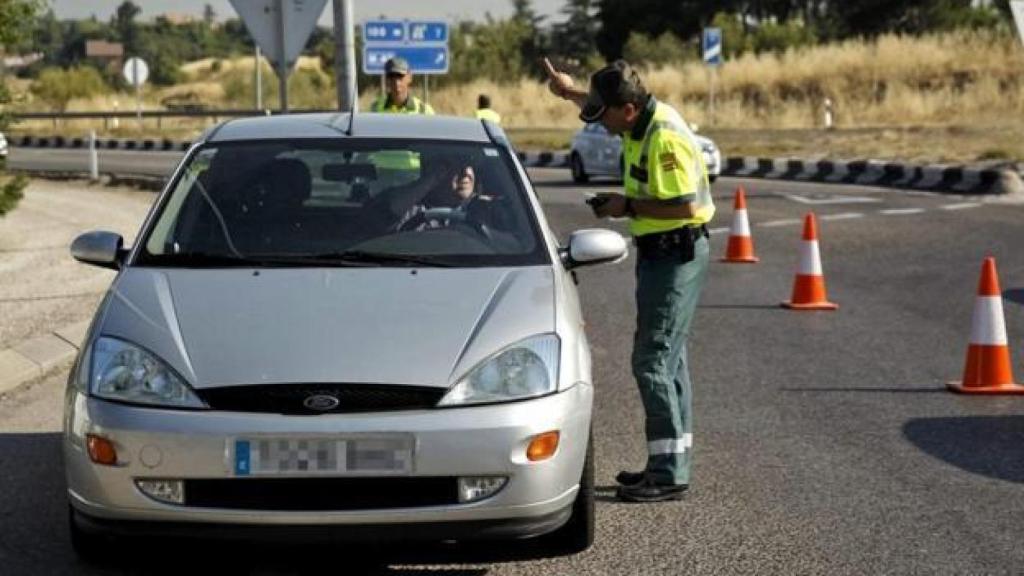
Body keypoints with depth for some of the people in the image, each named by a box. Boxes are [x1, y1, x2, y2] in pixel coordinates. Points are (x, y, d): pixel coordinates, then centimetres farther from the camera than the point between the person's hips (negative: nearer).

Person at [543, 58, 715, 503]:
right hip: (661, 253, 11)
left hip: (675, 256, -11)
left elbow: (685, 206, -28)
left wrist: (628, 207, -19)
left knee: (653, 361, -10)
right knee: (668, 359, 16)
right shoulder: (643, 119, 7)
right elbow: (604, 106, 32)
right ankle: (672, 463, 25)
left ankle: (669, 475, -8)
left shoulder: (665, 139, -24)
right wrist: (570, 92, 24)